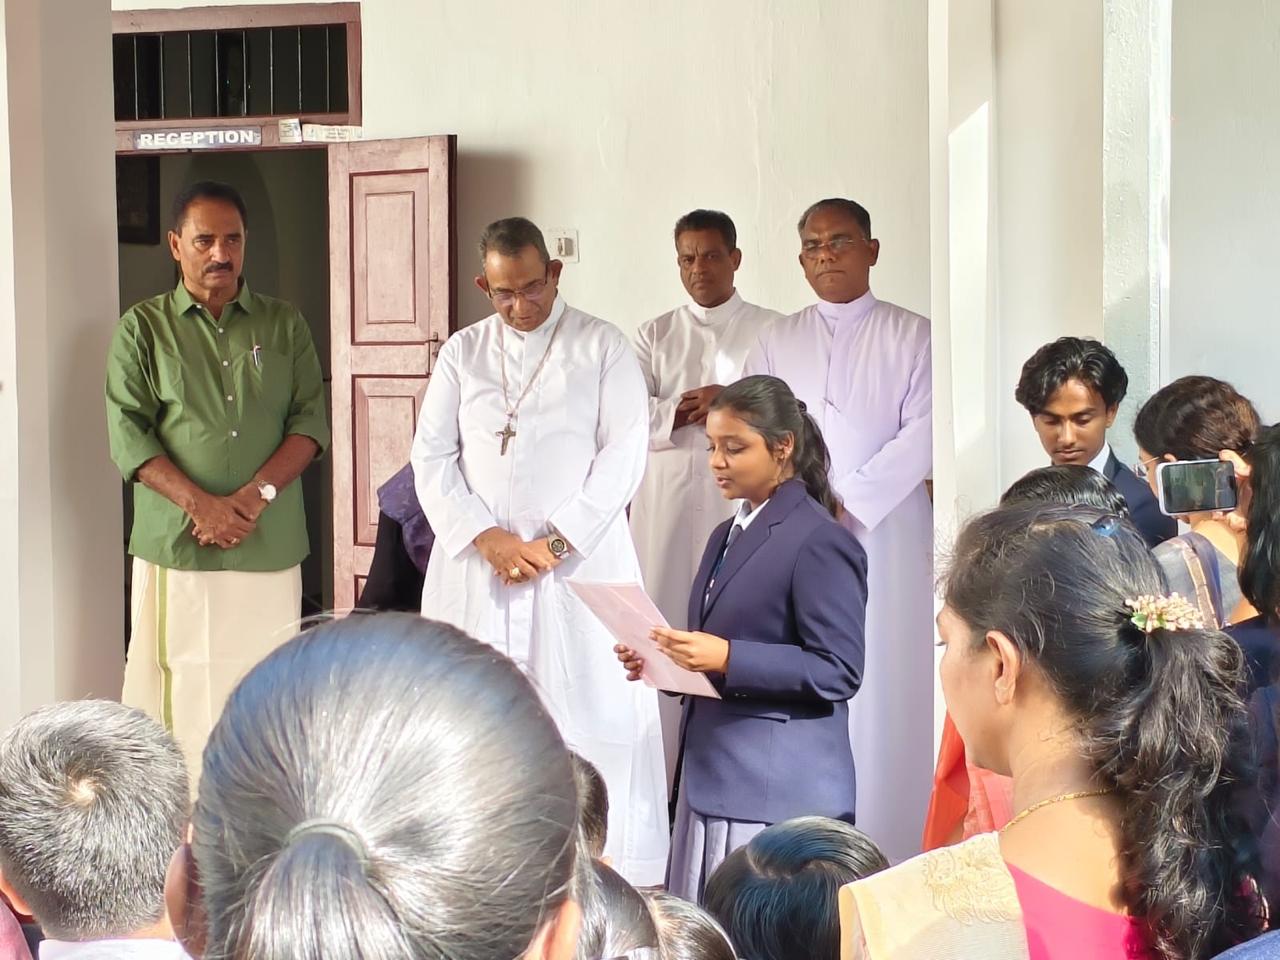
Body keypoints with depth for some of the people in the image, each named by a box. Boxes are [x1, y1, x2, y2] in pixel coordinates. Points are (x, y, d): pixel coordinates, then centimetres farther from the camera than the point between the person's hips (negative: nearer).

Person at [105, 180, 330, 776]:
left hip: (270, 546, 2)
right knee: (177, 683, -2)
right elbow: (127, 434, -3)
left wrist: (257, 494, -13)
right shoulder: (143, 329, 6)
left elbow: (311, 420, 4)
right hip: (176, 545, -1)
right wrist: (200, 503, -15)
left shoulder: (284, 326, 12)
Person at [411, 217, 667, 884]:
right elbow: (432, 456, 7)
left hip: (580, 562, -3)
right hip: (477, 562, 3)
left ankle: (616, 877, -3)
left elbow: (623, 455, -3)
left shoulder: (602, 348, 4)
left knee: (592, 715, -6)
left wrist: (556, 543, -11)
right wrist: (487, 539, -7)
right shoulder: (462, 353, 13)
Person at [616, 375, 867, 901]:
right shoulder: (726, 536, 18)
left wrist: (726, 659, -22)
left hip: (778, 794, -9)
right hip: (710, 778, 9)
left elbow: (839, 671, -15)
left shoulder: (819, 542, -10)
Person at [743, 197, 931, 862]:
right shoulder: (775, 343, 15)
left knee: (881, 690, -5)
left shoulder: (910, 336, 5)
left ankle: (884, 850, 0)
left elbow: (923, 432, -5)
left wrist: (848, 503, -12)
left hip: (884, 532, -2)